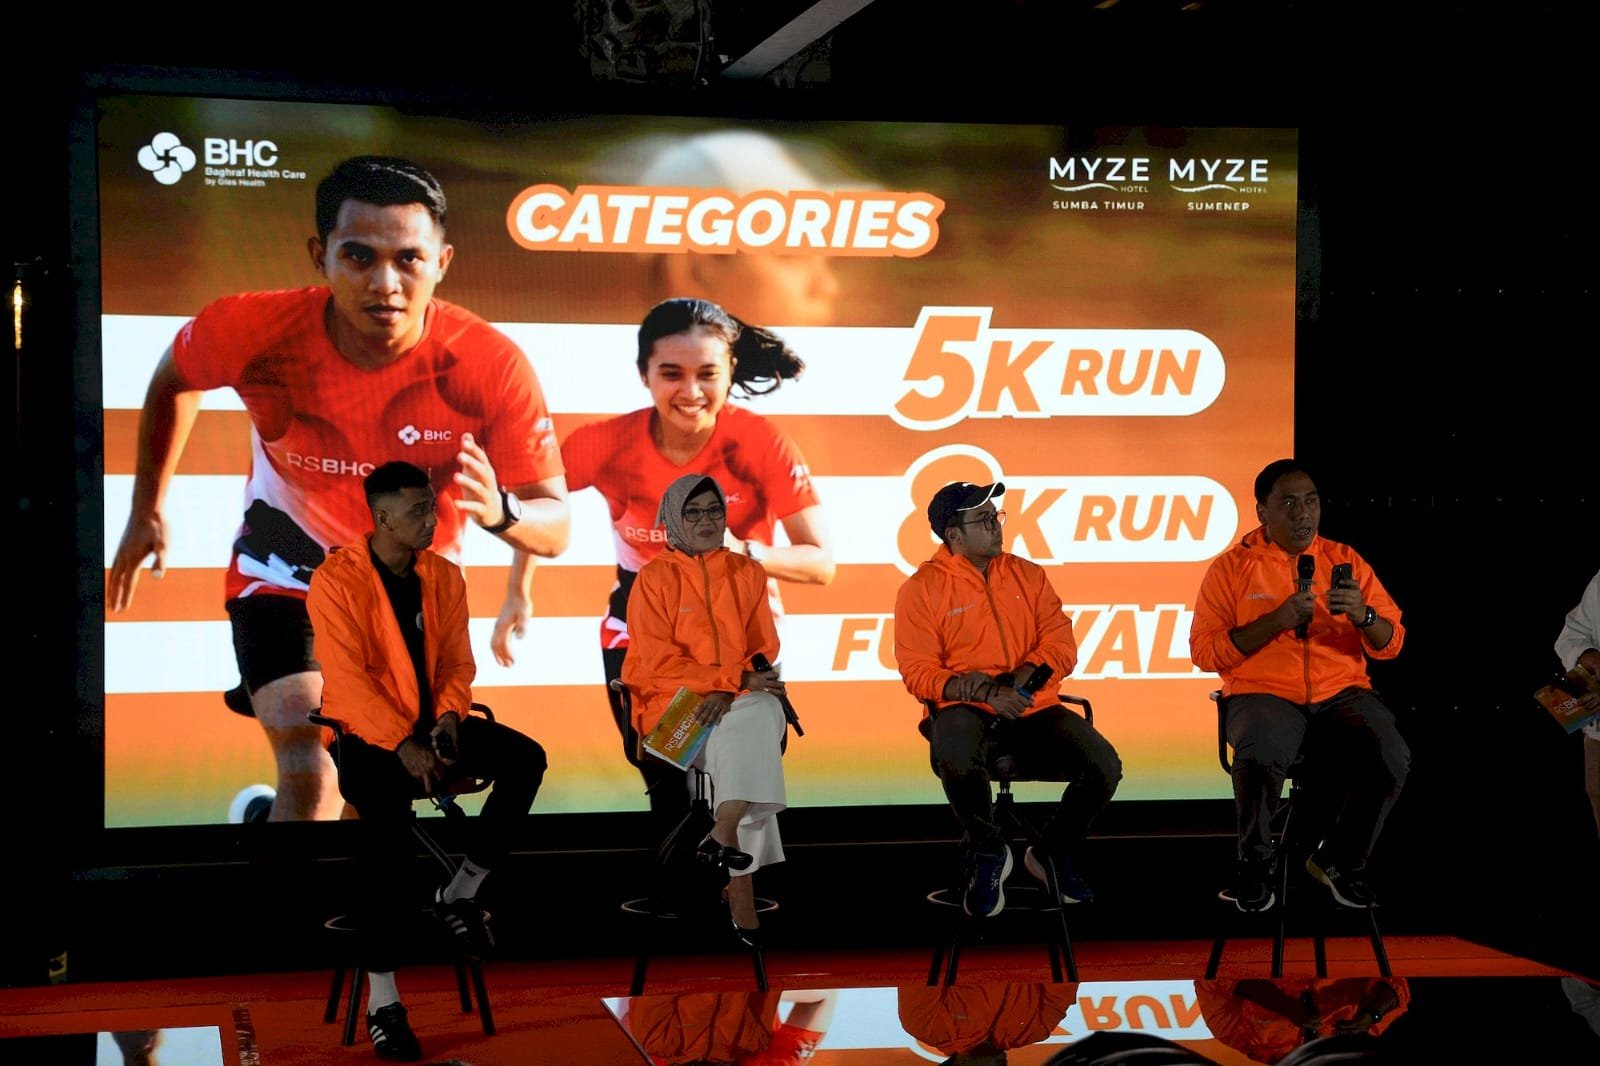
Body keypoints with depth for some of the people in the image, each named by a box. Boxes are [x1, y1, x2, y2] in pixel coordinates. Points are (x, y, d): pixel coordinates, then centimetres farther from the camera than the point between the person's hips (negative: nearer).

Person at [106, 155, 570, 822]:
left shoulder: (491, 365, -29)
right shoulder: (256, 331, -27)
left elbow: (555, 526, -23)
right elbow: (173, 381, -1)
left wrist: (500, 512, -46)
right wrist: (147, 511, 5)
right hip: (288, 572, -2)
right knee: (310, 779, -22)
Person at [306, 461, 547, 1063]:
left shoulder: (444, 575, 7)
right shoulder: (337, 581, -11)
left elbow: (458, 661, 10)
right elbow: (348, 680, -17)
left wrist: (448, 718, -11)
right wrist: (403, 745, -25)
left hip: (433, 723, 6)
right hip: (369, 734, -6)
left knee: (526, 759, -19)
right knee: (388, 819, -33)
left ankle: (459, 895, -2)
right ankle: (382, 1001, -26)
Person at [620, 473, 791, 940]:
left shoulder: (747, 573, 14)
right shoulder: (654, 578, 4)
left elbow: (764, 648, 7)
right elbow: (659, 661, -6)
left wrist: (729, 690, -14)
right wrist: (736, 678, -15)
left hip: (741, 702, 3)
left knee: (762, 713, -32)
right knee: (738, 747, -31)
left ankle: (725, 834, -38)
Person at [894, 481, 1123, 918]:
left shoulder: (1028, 575, 13)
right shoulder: (922, 589, 1)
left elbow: (1061, 642, 5)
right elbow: (918, 673, -6)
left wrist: (1019, 680, -15)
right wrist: (985, 693, -21)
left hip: (1033, 708, 4)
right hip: (965, 710, -4)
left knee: (1104, 766, -19)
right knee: (957, 758, -40)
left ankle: (1053, 853, 11)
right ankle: (987, 853, -8)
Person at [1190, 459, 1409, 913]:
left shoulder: (1345, 560, 11)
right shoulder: (1231, 567, 3)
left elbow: (1391, 644, 9)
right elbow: (1205, 651, -5)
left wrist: (1362, 616, -14)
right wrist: (1277, 620, -15)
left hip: (1341, 692, 3)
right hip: (1263, 693, -3)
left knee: (1391, 758, -27)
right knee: (1260, 757, -36)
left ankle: (1340, 862, 3)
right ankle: (1255, 866, -6)